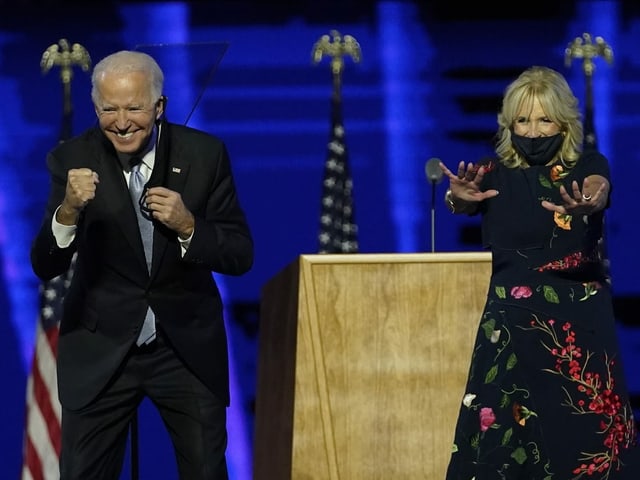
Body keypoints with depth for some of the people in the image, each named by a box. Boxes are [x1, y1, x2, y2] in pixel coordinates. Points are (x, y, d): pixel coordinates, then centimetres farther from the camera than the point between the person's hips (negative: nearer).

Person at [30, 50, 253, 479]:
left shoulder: (204, 154, -7)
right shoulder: (72, 160, -8)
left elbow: (241, 256, -5)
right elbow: (45, 267, -12)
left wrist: (187, 226, -24)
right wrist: (68, 210, -32)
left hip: (188, 347, 1)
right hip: (100, 351, 0)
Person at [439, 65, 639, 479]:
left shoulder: (587, 166, 1)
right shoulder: (496, 174, 4)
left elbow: (599, 193, -22)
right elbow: (463, 202, -16)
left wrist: (585, 205, -46)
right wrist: (459, 198, -41)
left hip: (579, 321, -1)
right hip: (512, 321, 1)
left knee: (585, 429, -8)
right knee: (502, 434, -7)